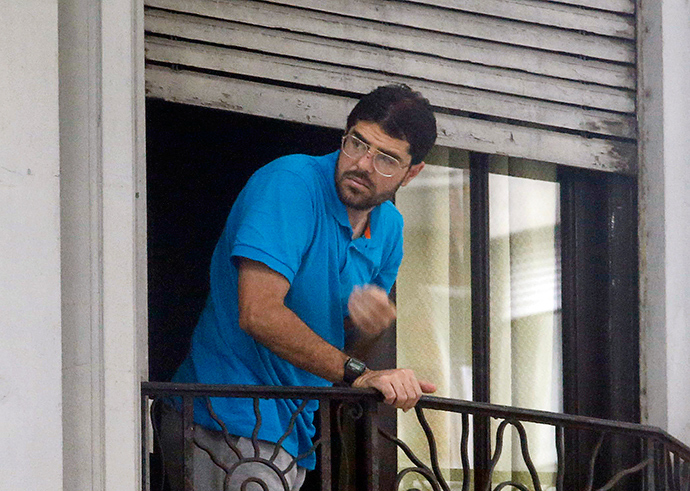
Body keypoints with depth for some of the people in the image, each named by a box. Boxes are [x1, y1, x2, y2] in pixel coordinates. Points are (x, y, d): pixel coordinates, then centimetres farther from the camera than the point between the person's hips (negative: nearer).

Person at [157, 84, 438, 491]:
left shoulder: (388, 227, 11)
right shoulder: (290, 183, -14)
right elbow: (258, 313, -26)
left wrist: (370, 328, -7)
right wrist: (357, 374, -29)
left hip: (294, 430, 8)